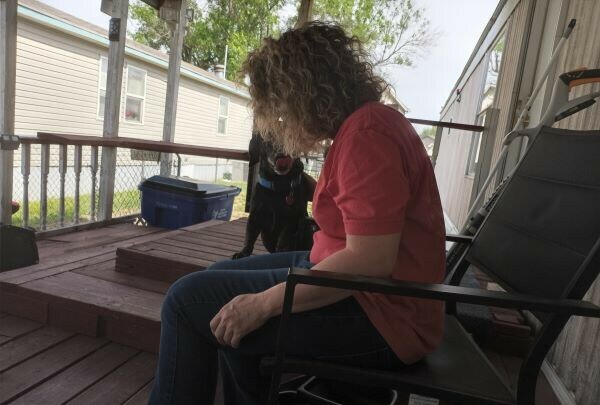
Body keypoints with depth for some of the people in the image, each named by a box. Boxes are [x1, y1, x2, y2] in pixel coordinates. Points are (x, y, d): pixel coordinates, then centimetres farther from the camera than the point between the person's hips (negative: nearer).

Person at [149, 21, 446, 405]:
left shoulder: (367, 134, -20)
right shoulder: (361, 125, 13)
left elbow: (371, 260, -27)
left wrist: (264, 303, -21)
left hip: (377, 314, -11)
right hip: (347, 282, 11)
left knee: (189, 299, -12)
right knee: (222, 277, 18)